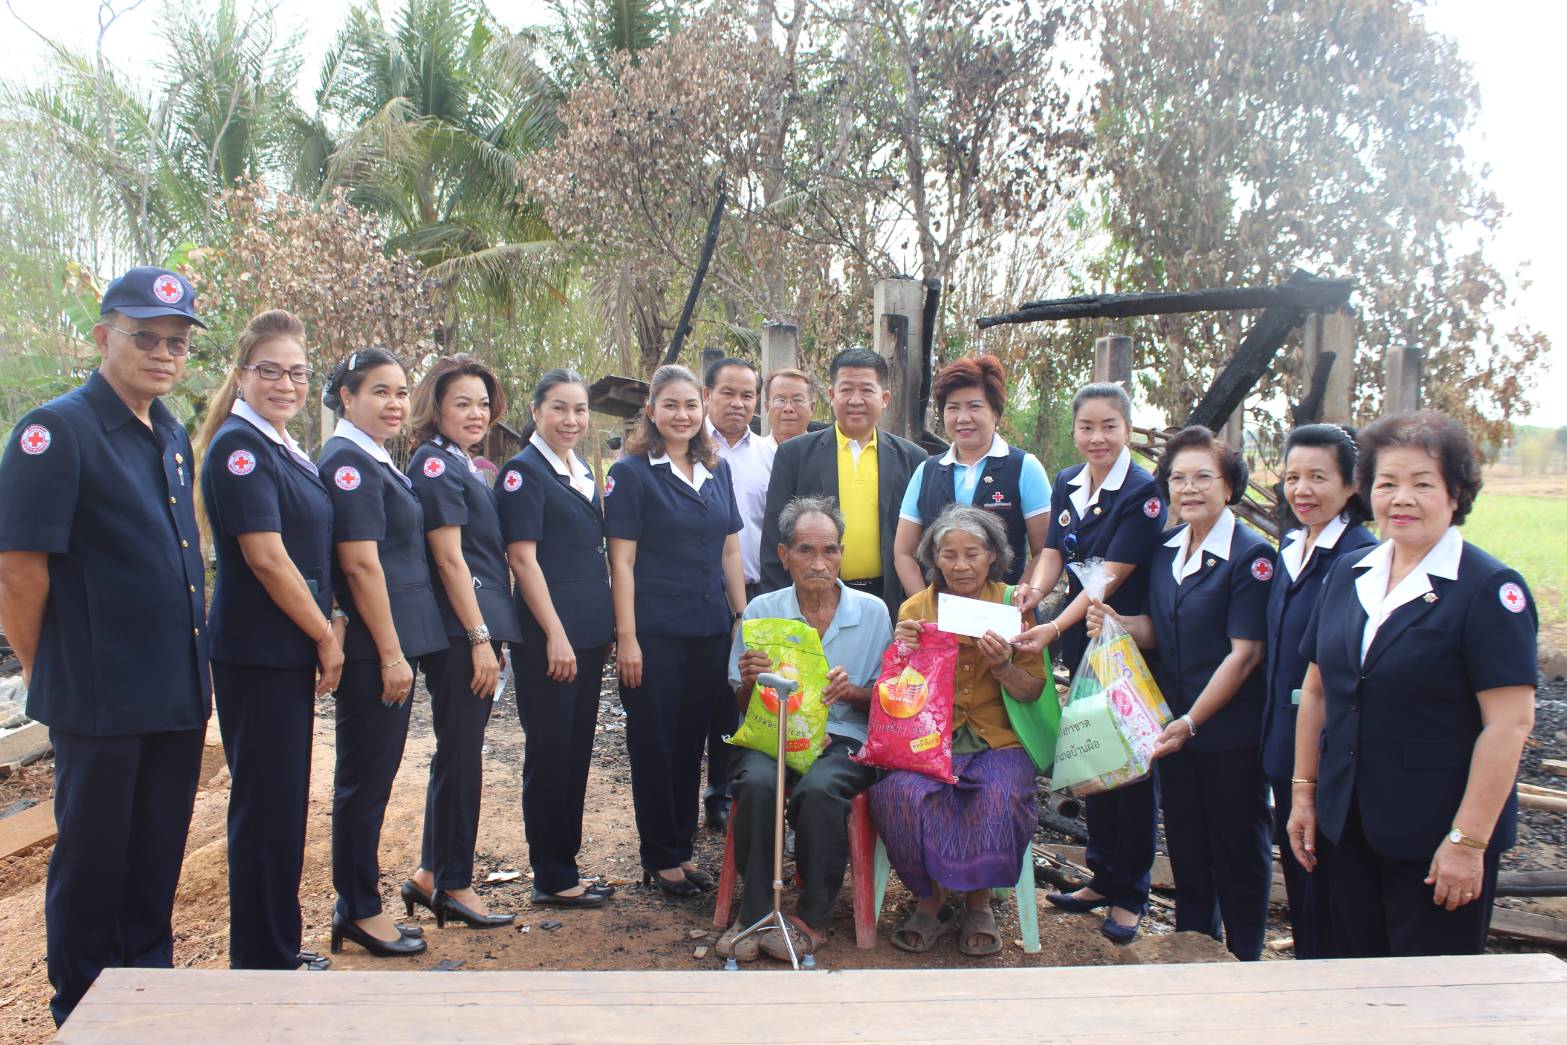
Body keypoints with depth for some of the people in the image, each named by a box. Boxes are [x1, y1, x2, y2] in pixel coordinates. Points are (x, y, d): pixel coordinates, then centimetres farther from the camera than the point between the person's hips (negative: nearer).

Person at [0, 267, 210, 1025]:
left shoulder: (172, 439, 11)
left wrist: (193, 674, 16)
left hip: (176, 693, 7)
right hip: (100, 698, -6)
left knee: (157, 856, 16)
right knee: (93, 857, 8)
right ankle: (81, 1009, 24)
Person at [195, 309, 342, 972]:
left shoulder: (288, 451, 14)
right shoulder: (238, 447, -13)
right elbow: (266, 558, -19)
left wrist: (329, 630, 9)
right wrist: (326, 639, -11)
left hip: (293, 651, 9)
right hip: (258, 654, -9)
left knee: (285, 802, 16)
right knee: (265, 804, 0)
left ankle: (280, 947, 28)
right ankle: (261, 961, 12)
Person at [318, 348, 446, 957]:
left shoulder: (376, 462, 16)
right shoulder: (348, 462, -14)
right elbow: (360, 565, -19)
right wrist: (392, 655, -19)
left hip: (390, 645, 10)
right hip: (372, 649, -10)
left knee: (371, 776, 16)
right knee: (366, 777, 1)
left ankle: (357, 897, 28)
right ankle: (360, 910, 13)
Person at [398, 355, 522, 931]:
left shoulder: (465, 466, 17)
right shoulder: (435, 463, -11)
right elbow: (450, 559, -16)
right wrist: (480, 638, -17)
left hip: (475, 629, 9)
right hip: (457, 633, -9)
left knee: (457, 754, 14)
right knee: (461, 756, -1)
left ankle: (430, 875, 25)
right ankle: (454, 885, 11)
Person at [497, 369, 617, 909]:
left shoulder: (582, 472, 15)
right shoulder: (524, 472, -8)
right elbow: (523, 559, -14)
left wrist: (606, 627, 15)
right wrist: (555, 635, -18)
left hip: (588, 632, 8)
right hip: (546, 637, -8)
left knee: (577, 751, 13)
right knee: (549, 753, 0)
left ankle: (565, 866, 23)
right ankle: (552, 878, 11)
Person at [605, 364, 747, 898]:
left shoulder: (717, 471, 10)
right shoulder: (631, 472, -5)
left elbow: (729, 552, 14)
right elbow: (621, 560, -8)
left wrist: (742, 620, 10)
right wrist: (627, 637, -13)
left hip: (710, 631, 5)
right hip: (655, 632, -5)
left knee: (692, 742, 12)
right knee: (654, 744, 5)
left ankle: (683, 848, 25)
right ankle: (659, 859, 17)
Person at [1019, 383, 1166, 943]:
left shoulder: (1143, 492, -15)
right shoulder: (1066, 484, 5)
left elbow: (1112, 574, -20)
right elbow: (1053, 552, 1)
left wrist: (1055, 627, -27)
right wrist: (1034, 589, -21)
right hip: (1082, 641, 6)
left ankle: (1131, 895, 17)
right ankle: (1102, 878, 28)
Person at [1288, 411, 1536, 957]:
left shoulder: (1489, 588, -12)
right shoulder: (1347, 573, 7)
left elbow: (1510, 723, -17)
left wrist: (1467, 841, -18)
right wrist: (1304, 791, 10)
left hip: (1433, 834, -5)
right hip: (1346, 826, 5)